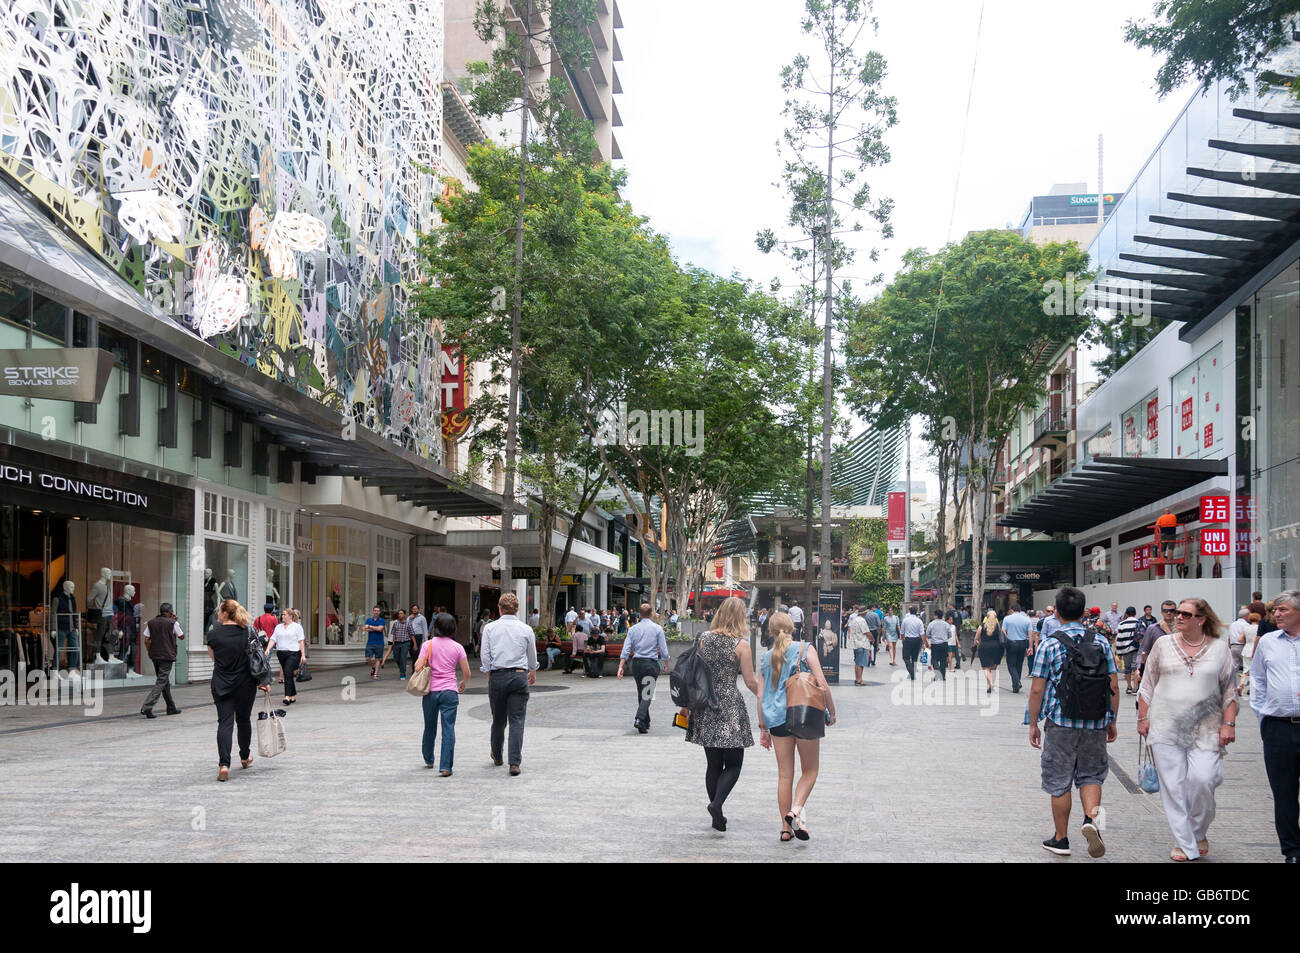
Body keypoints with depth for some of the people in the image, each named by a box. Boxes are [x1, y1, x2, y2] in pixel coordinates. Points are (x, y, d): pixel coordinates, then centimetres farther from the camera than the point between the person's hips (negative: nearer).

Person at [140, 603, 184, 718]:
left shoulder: (151, 623, 7)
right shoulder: (172, 623, -5)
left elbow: (146, 640, 5)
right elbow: (182, 636, 8)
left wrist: (150, 652, 16)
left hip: (155, 656, 6)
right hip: (167, 656, -6)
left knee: (165, 682, 17)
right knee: (161, 682, -7)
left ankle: (171, 708, 24)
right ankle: (146, 708, -19)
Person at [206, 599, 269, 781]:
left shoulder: (213, 634, -6)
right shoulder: (248, 632, -3)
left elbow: (213, 658, 9)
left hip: (221, 685, -2)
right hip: (245, 684, 2)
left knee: (224, 723, -4)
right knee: (243, 720, 19)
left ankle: (224, 765, -18)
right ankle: (245, 757, 36)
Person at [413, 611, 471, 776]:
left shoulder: (428, 644, -3)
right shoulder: (458, 647, 0)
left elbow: (418, 667, -10)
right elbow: (467, 673, 1)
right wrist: (463, 683, 22)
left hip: (430, 691, 1)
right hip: (450, 691, -1)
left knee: (430, 727, 18)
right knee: (448, 729, -2)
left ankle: (429, 760, 35)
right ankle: (445, 767, -10)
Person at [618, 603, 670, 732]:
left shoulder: (633, 629, 3)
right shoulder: (657, 628, -3)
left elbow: (626, 650, -2)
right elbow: (663, 649, -3)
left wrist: (621, 666, -2)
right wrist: (666, 665, 10)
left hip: (637, 664, 3)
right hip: (651, 664, -3)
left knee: (640, 693, 16)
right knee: (647, 694, -4)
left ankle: (646, 723, 23)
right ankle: (640, 719, -23)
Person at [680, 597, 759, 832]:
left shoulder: (704, 638, 4)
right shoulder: (740, 644, -8)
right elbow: (751, 682, -5)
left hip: (706, 707, 5)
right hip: (731, 707, -4)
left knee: (713, 764, 12)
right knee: (733, 764, 4)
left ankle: (717, 816, 15)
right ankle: (717, 803, -18)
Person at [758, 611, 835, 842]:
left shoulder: (765, 658, 8)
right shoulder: (804, 649, -2)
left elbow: (760, 696, 8)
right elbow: (821, 683, -8)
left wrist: (763, 728, 14)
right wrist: (832, 711, 4)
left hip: (776, 719, 3)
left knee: (784, 774, 10)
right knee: (810, 770, 10)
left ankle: (786, 827, 12)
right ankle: (796, 810, -14)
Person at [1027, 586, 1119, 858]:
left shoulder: (1049, 644, -6)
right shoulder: (1101, 642, 2)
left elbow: (1037, 690, -6)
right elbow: (1114, 686, 3)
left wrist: (1033, 724, 4)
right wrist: (1112, 721, 14)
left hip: (1061, 723, -2)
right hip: (1096, 723, 2)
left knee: (1059, 781, 8)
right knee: (1091, 775, 16)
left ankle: (1061, 839, 17)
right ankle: (1091, 818, -10)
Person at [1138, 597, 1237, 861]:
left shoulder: (1219, 648, 3)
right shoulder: (1163, 645, 4)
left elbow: (1229, 689, 6)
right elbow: (1148, 684, 9)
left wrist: (1229, 723, -1)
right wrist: (1143, 717, 5)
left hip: (1205, 729, -1)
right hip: (1166, 728, 1)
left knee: (1202, 779, -13)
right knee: (1173, 785, 0)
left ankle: (1198, 832, 14)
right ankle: (1184, 844, 10)